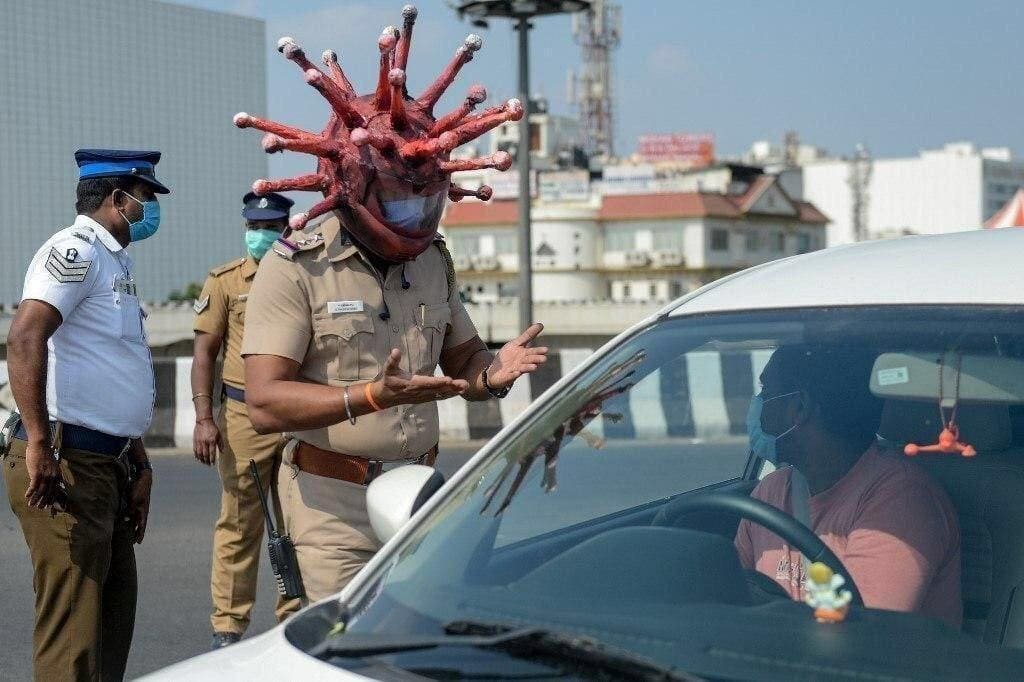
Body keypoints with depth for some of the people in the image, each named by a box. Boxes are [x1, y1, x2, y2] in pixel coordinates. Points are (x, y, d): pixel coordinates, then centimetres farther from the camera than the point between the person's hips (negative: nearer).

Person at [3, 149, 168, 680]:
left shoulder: (115, 261, 22)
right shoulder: (76, 250, -9)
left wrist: (139, 467, 23)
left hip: (108, 464, 10)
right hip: (65, 464, -10)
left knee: (113, 618, 15)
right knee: (74, 637, -10)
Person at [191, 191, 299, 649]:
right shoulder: (225, 280, 4)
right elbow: (204, 351, 2)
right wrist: (204, 418, -8)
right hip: (244, 415, -2)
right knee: (239, 525, -1)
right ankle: (228, 625, 5)